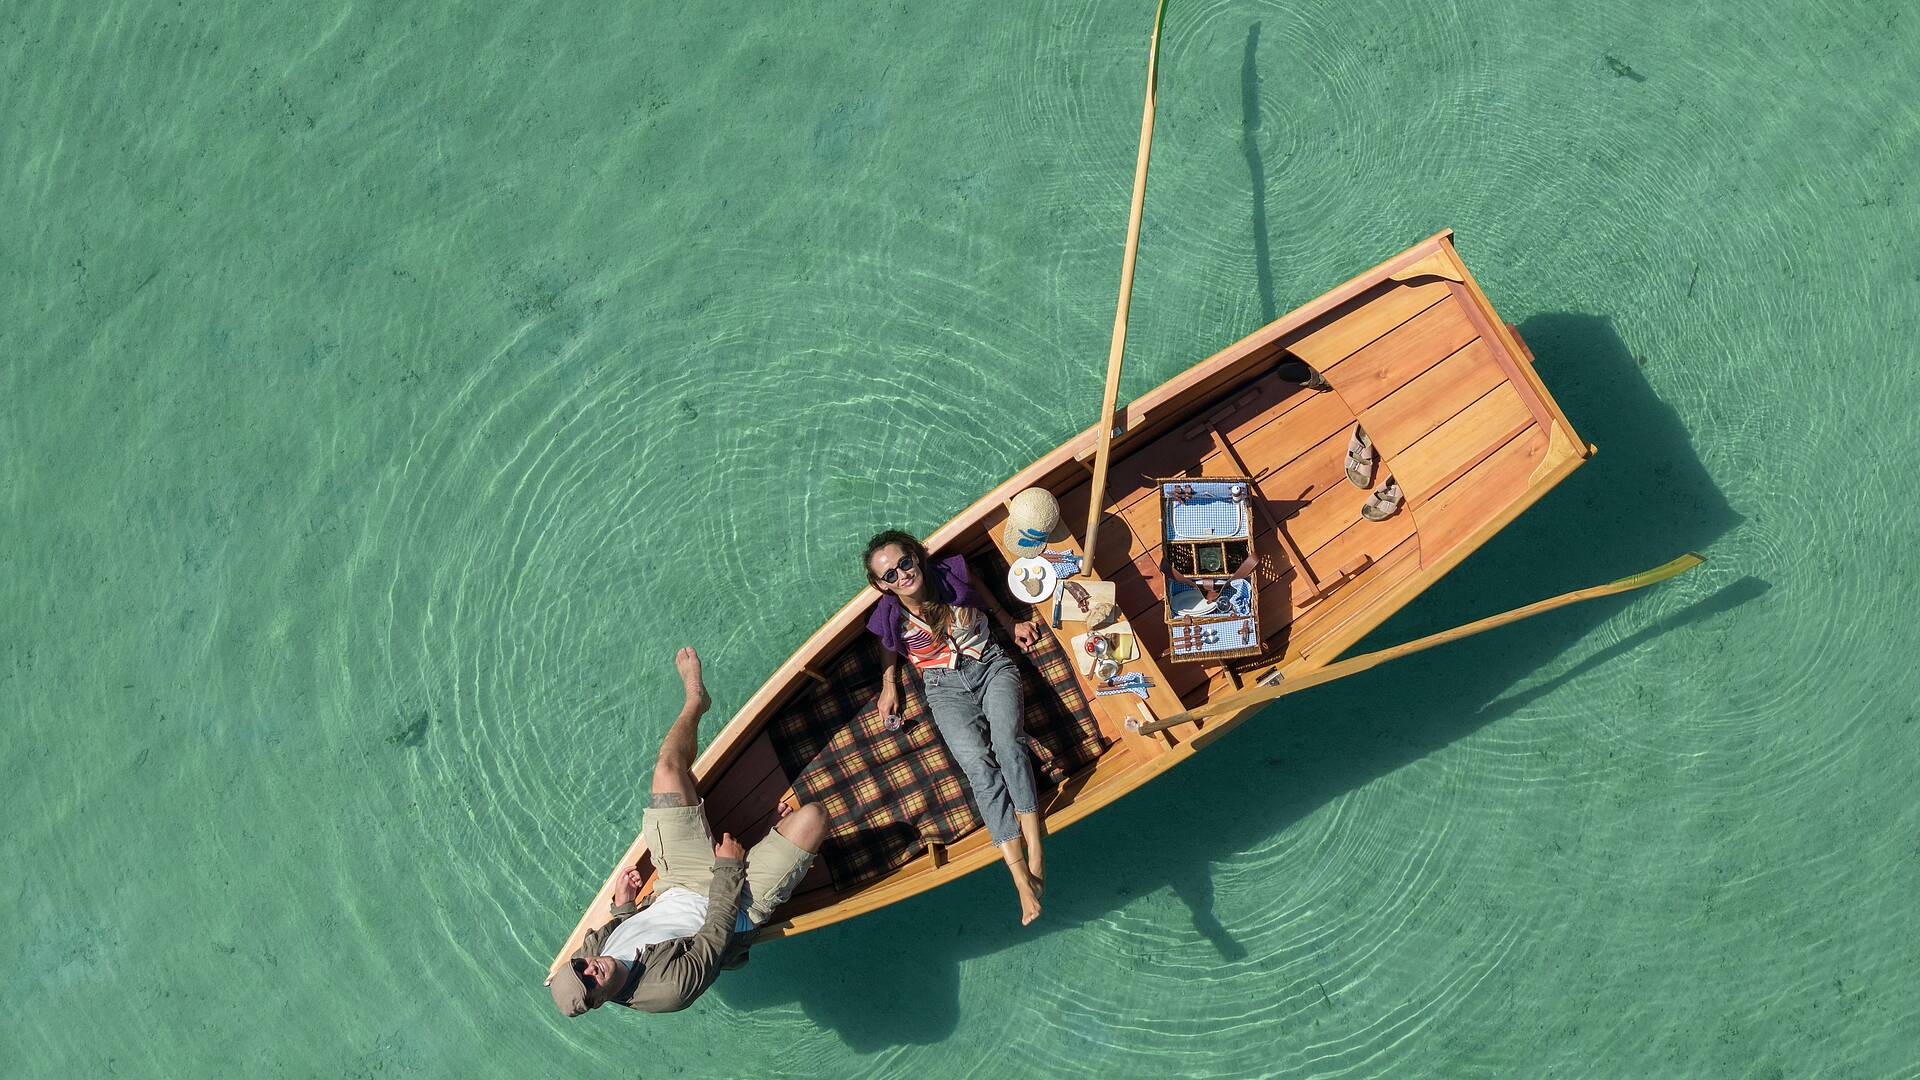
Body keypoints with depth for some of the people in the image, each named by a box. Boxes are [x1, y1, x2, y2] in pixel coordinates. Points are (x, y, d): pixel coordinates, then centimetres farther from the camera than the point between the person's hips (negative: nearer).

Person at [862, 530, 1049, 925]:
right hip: (946, 688, -1)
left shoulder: (953, 576, -9)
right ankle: (1022, 876, -32)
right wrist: (889, 685, 4)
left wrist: (1012, 625, 6)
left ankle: (1035, 855, -30)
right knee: (977, 763, -26)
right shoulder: (890, 618, -8)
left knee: (1006, 741, -30)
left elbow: (987, 602, 15)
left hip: (991, 665, 1)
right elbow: (890, 651, 17)